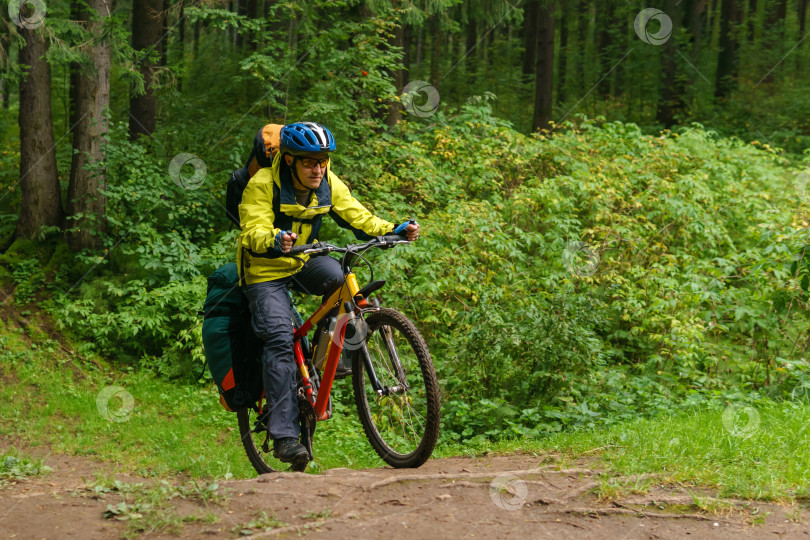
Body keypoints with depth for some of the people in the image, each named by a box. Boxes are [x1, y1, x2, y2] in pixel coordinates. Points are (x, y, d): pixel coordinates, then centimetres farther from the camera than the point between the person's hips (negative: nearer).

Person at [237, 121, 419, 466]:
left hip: (303, 263, 4)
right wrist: (275, 241, -54)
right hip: (265, 272, -4)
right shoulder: (262, 185, -21)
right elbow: (253, 232, -31)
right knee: (279, 340, -20)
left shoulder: (328, 184, -7)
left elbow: (357, 217, -8)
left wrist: (394, 230, -26)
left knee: (336, 276, -29)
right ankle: (284, 435, -21)